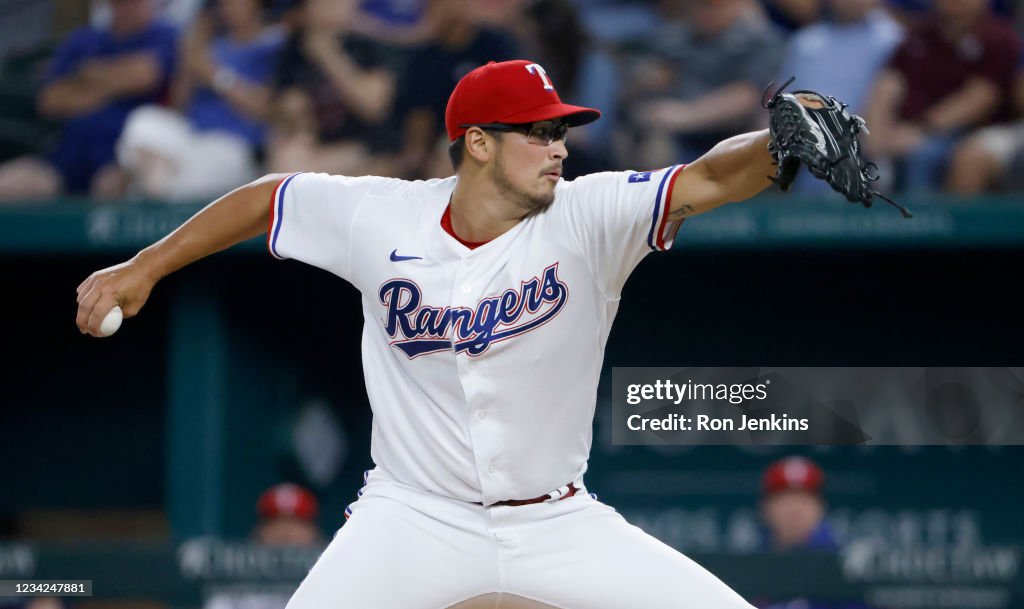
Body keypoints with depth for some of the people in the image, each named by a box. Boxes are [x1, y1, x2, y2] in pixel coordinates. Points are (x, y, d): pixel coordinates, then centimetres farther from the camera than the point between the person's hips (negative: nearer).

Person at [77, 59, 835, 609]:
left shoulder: (587, 218, -12)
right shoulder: (379, 217, -8)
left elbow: (710, 179, -28)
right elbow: (266, 200, 10)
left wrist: (782, 143, -48)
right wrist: (144, 268, 13)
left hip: (559, 526, 1)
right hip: (415, 521, -1)